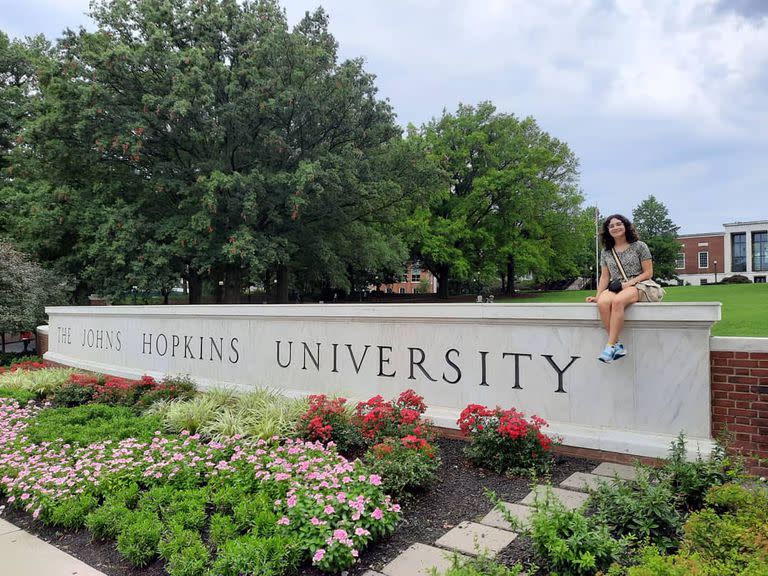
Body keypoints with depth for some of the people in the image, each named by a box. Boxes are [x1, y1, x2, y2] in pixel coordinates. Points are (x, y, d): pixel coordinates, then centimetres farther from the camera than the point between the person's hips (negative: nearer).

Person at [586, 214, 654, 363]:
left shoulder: (639, 246, 6)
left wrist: (629, 283, -12)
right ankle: (618, 345, -29)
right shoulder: (606, 252, 17)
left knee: (617, 301, -39)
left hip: (636, 287, -3)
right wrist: (597, 295, -1)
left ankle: (610, 346, -37)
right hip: (615, 288, 4)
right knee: (602, 302, -34)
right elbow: (604, 277, 14)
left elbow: (648, 272, 2)